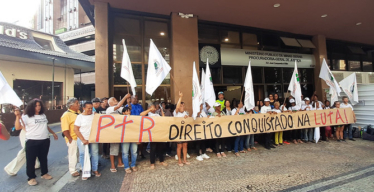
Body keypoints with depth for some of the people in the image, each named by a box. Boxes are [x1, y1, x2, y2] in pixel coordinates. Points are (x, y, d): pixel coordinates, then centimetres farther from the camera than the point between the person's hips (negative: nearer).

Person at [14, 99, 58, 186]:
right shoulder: (26, 117, -8)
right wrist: (18, 116, -29)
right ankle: (31, 177, 19)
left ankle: (44, 173, 31)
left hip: (45, 141, 5)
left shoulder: (43, 115, 12)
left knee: (43, 158, 16)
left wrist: (53, 133, 25)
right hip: (32, 142, -5)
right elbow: (17, 127, -19)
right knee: (31, 160, 4)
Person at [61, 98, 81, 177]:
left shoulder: (78, 112, 7)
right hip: (73, 139, -7)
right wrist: (70, 139, -15)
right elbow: (65, 129, -18)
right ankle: (73, 171, 24)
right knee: (73, 154, 7)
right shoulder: (66, 115, -16)